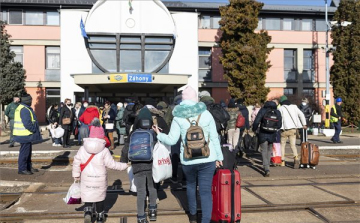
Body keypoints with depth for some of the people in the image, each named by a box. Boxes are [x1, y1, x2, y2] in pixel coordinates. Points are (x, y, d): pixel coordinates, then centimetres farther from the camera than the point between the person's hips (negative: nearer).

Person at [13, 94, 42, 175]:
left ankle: (28, 167, 28)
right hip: (25, 135, -11)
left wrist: (34, 130, 16)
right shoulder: (24, 110, -19)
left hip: (25, 135, 11)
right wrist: (34, 130, -15)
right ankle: (22, 169, 4)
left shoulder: (20, 108, 16)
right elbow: (27, 123, -25)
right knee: (24, 152, -3)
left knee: (28, 151, 18)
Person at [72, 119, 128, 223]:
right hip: (100, 178, -1)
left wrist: (76, 175, 11)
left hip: (87, 178, 1)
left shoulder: (82, 149, -5)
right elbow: (111, 164, -12)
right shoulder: (104, 151, -14)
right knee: (100, 196, 15)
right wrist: (124, 165, 0)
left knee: (87, 195, 11)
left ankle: (87, 211, -13)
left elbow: (76, 162, -1)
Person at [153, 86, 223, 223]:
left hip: (188, 159, 1)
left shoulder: (178, 117, -3)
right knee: (206, 191, 2)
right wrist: (219, 156, 10)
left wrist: (159, 135, 14)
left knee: (190, 185, 25)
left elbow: (171, 140, -4)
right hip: (207, 159, -1)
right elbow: (214, 138, 1)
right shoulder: (206, 114, 0)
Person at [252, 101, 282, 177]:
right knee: (269, 151, 21)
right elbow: (279, 125, 6)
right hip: (272, 135, 3)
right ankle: (267, 167, 31)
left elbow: (256, 122, -12)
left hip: (263, 134, -3)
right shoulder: (277, 112, 4)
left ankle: (267, 169, -12)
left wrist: (254, 129, 5)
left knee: (264, 151, 2)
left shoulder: (262, 110, -6)